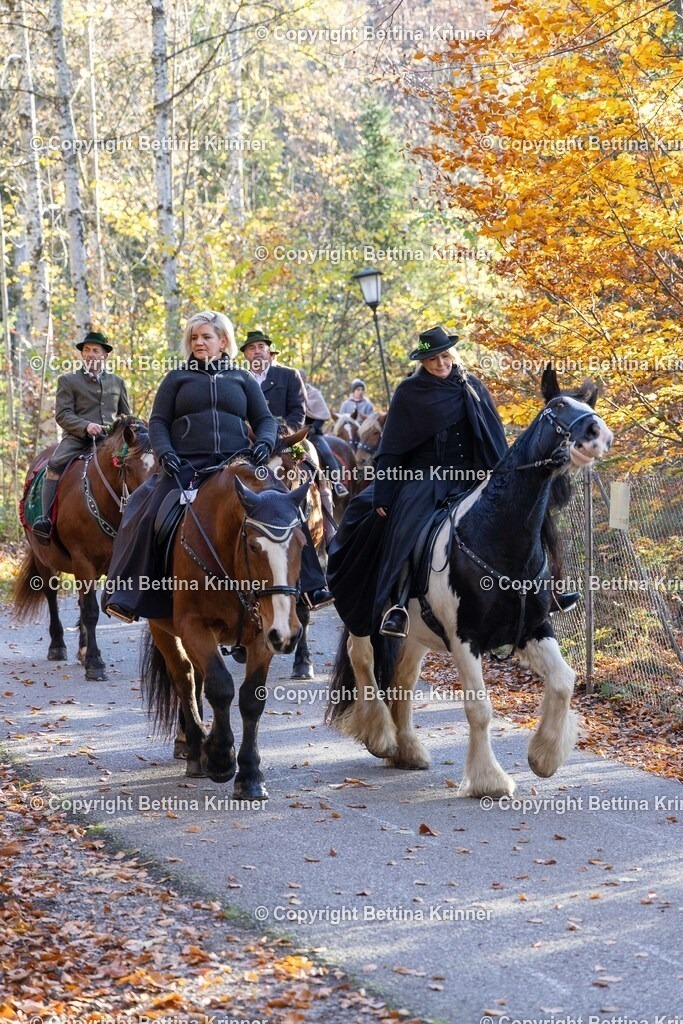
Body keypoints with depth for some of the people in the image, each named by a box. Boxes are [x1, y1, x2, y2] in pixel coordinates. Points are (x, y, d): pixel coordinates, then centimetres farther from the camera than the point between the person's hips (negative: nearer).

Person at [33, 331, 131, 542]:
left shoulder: (117, 382, 22)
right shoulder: (68, 380, 12)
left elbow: (125, 414, 28)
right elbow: (62, 414, 0)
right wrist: (85, 426, -18)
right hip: (78, 438, -3)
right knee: (55, 465, -29)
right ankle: (45, 519, -33)